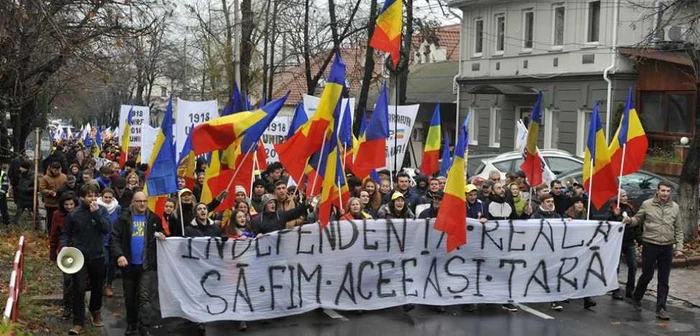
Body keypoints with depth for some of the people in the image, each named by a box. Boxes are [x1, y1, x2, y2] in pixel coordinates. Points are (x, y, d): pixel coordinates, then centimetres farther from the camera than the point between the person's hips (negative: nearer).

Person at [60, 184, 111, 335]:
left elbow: (106, 229, -15)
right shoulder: (74, 214, -4)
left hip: (97, 256, 2)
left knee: (97, 287, 17)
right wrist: (64, 247, -13)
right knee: (79, 290, -8)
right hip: (79, 256, -2)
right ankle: (78, 322, -2)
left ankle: (95, 311, 41)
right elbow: (66, 233, 4)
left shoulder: (101, 211, -2)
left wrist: (96, 213, -22)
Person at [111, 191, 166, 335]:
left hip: (147, 264, -1)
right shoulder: (124, 217, -2)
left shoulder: (154, 218, 3)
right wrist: (119, 255, -20)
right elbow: (114, 238, -7)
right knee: (129, 297, 13)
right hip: (129, 264, 1)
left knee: (145, 297, -7)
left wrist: (162, 237, -7)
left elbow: (161, 234, 17)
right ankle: (131, 324, 29)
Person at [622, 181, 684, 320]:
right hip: (650, 246, -2)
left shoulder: (675, 207, 3)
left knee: (663, 281, 5)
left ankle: (661, 309, 12)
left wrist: (679, 247, 4)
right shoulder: (647, 204, -3)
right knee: (647, 275, 5)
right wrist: (630, 220, -18)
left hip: (667, 248, 2)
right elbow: (638, 219, 5)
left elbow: (678, 229, 8)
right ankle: (637, 298, 31)